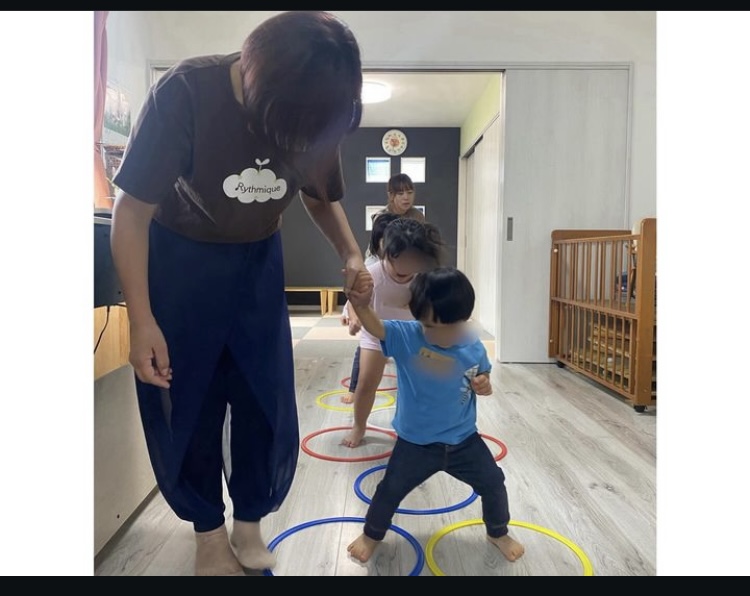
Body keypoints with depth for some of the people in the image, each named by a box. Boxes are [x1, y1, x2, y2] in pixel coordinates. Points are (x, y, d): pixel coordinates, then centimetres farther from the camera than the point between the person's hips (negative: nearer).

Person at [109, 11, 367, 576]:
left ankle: (250, 524, 27)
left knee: (268, 403, 4)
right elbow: (133, 210, -18)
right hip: (178, 261, -2)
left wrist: (351, 253, -14)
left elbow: (322, 196, 5)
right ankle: (209, 530, 28)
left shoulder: (314, 116, -14)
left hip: (258, 264, 3)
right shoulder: (187, 92, -26)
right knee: (185, 406, 5)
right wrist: (142, 319, -22)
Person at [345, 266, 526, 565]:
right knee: (391, 490, 11)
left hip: (464, 439, 2)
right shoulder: (405, 337, -22)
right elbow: (375, 326, -41)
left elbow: (483, 378, 7)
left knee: (493, 483, 16)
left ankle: (498, 533, 46)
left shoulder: (474, 348, -13)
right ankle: (371, 535, 41)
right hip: (415, 442, -2)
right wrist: (361, 304, -63)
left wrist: (485, 386, -18)